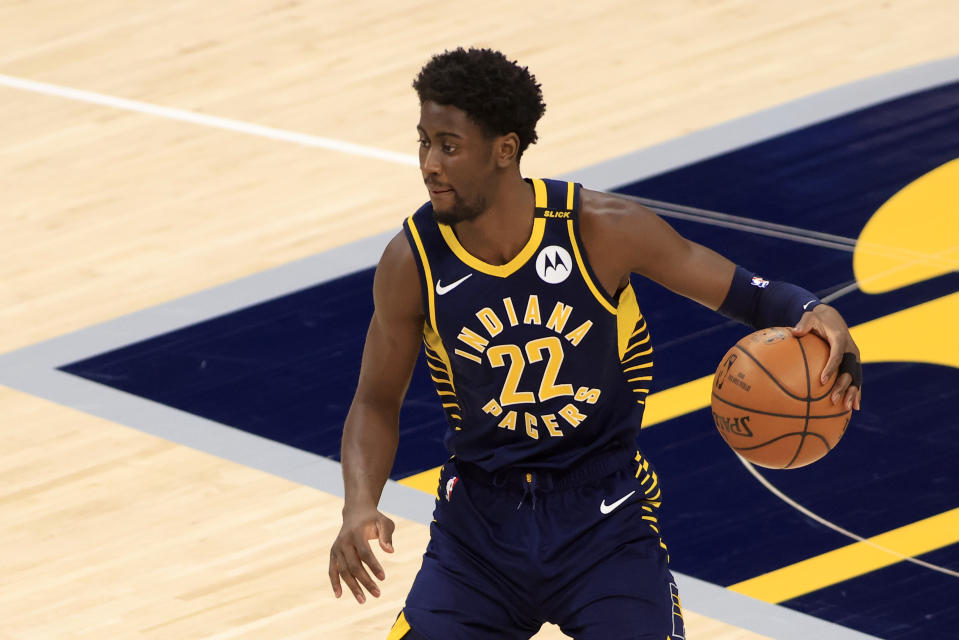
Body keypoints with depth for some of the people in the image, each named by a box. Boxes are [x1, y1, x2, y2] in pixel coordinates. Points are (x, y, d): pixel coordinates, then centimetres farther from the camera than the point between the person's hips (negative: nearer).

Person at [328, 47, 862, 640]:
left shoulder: (602, 229, -17)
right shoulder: (412, 262, -11)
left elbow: (743, 293, -6)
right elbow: (377, 403, 1)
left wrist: (814, 314, -28)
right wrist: (360, 507, -16)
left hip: (604, 520, -2)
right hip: (481, 521, 2)